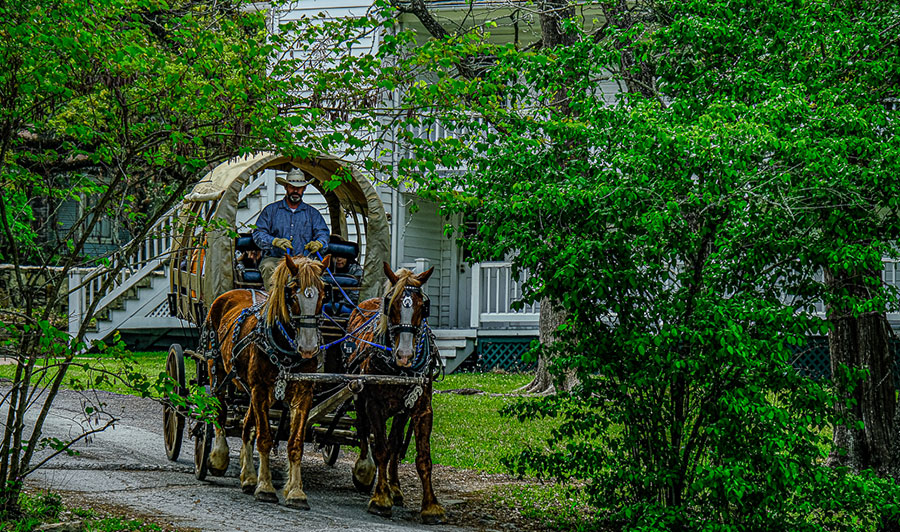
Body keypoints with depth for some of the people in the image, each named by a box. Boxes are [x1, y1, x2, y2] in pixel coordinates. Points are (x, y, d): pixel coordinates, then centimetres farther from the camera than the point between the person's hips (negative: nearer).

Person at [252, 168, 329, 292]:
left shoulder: (312, 213, 20)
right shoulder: (271, 210, 15)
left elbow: (323, 233, 9)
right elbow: (258, 234, 6)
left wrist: (318, 243, -17)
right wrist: (275, 241, -16)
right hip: (274, 258, 0)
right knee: (268, 268, -36)